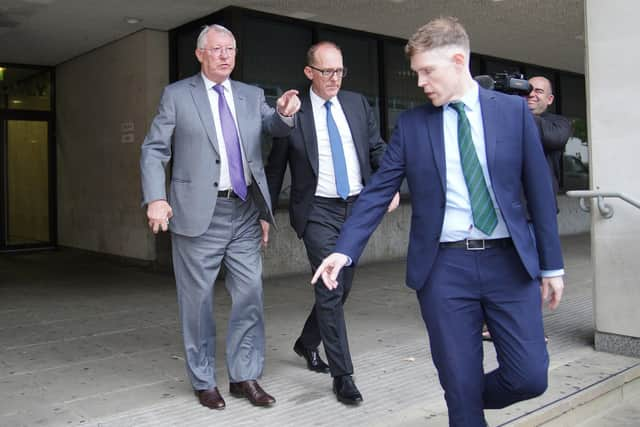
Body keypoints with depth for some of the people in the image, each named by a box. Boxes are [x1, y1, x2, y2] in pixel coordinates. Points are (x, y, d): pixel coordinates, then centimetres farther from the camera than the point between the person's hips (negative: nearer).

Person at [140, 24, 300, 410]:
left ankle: (245, 376, 20)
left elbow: (278, 129, 7)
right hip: (199, 212, -3)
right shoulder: (177, 95, 3)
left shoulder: (252, 96, 13)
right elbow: (154, 150, 0)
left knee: (250, 295, 6)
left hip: (245, 211, 3)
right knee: (198, 299, 7)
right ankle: (204, 381, 22)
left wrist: (285, 113, -16)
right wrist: (156, 198, -14)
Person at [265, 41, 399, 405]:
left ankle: (307, 342, 38)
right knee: (330, 289, -8)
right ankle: (343, 374, 4)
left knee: (342, 286, 14)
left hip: (357, 207, 5)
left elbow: (378, 149, 9)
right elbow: (275, 167, 1)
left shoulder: (358, 104, 7)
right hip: (318, 211, -4)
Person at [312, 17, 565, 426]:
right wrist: (344, 250, -10)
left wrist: (552, 264, 3)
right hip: (444, 266, 0)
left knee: (530, 377, 1)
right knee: (460, 384, 4)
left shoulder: (513, 110, 3)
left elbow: (539, 190, 4)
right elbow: (377, 192, 1)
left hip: (510, 261, 1)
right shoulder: (411, 124, 4)